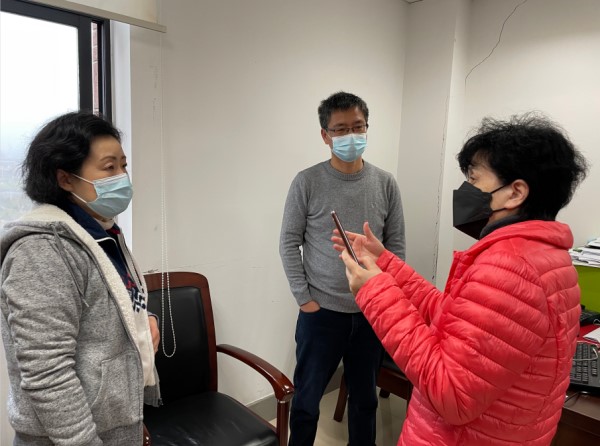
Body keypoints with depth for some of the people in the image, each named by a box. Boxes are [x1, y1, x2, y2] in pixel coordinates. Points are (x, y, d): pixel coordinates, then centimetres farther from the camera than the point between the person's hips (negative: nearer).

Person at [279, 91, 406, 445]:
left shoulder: (386, 184, 0)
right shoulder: (307, 183, -7)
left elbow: (396, 246, 4)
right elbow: (289, 244, -5)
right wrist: (304, 298, -7)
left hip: (371, 312, 2)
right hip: (321, 311, -2)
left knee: (365, 397, 19)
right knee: (307, 399, 13)